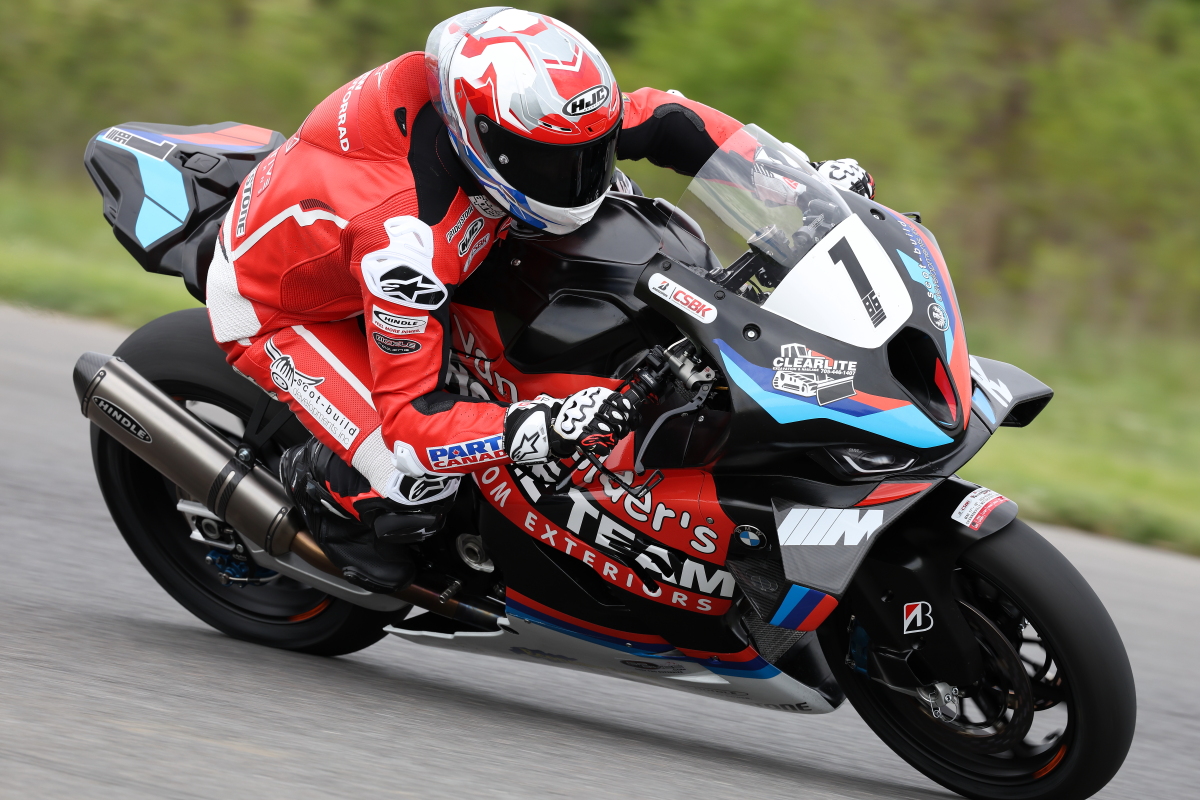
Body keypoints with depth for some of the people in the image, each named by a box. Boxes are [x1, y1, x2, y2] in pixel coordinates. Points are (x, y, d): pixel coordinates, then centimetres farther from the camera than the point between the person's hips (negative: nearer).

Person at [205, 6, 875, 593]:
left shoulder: (521, 113, -22)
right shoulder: (406, 236, -42)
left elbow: (660, 119, -7)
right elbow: (411, 422, -38)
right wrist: (546, 430, -51)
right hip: (276, 309, -7)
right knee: (415, 488, -25)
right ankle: (316, 482, 8)